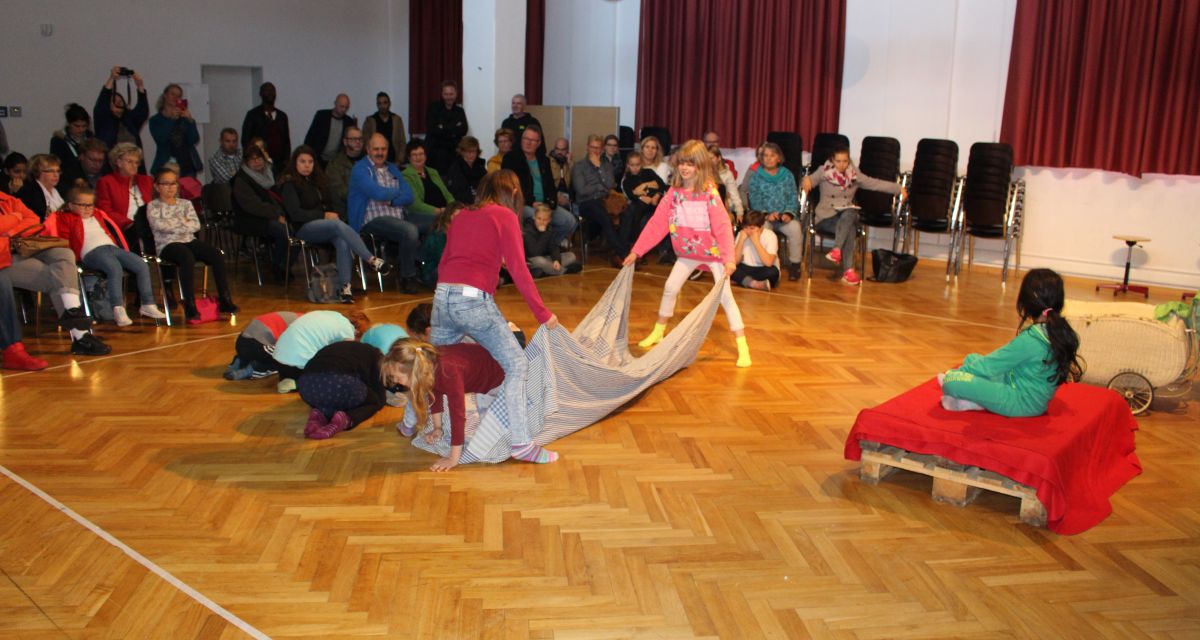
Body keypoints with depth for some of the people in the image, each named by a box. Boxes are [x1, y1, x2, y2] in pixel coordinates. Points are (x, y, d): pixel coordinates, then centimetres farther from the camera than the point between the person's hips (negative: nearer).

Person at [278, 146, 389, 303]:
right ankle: (372, 260, -41)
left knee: (342, 241, -31)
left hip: (325, 226, 6)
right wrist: (324, 216, -13)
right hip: (303, 228, -5)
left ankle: (344, 287, -40)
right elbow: (295, 213, -9)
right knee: (338, 225, -35)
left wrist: (332, 214, 2)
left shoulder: (316, 180, 21)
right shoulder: (289, 184, 1)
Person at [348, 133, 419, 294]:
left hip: (397, 219, 7)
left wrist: (390, 200, -7)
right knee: (410, 231, -31)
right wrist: (399, 191, 3)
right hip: (372, 220, -6)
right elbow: (378, 193, -16)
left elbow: (409, 196, 12)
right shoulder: (360, 169, 1)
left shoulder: (393, 169, 23)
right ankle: (407, 279, -15)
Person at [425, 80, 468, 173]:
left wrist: (443, 128, -9)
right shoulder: (433, 107, 5)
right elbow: (431, 129, -7)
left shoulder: (459, 110, 13)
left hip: (454, 152, 2)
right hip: (435, 151, -2)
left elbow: (463, 130, -2)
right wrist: (454, 128, -6)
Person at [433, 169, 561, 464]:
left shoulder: (462, 215, 21)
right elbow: (518, 269, -3)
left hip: (442, 295, 7)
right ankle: (521, 444, -8)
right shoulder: (504, 216, 3)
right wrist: (543, 313, 1)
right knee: (515, 364, -1)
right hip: (474, 299, -7)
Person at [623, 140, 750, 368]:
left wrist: (729, 258, -36)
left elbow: (723, 226, -26)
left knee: (725, 296, -11)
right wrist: (636, 250, -4)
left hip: (713, 252, -5)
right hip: (688, 253, 6)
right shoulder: (674, 192, -4)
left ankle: (742, 347, -7)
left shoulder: (709, 192, -19)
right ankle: (658, 332, 31)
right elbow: (657, 223, -2)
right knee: (670, 288, 10)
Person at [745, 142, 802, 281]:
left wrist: (789, 213, -14)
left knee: (796, 228, -30)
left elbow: (792, 198, 7)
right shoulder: (755, 176, 7)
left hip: (784, 217, 2)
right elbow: (754, 201, -2)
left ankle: (794, 264, -15)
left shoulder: (787, 175, 13)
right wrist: (767, 214, -20)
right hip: (763, 217, -2)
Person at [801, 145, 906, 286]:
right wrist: (806, 180, -42)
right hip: (826, 216, -3)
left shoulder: (855, 175, 8)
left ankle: (837, 250, -42)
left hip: (847, 214, 3)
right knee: (850, 229, -33)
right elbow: (811, 180, -16)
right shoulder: (823, 172, 0)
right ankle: (848, 270, -38)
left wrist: (899, 188, -8)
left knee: (849, 214, -36)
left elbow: (875, 183, 3)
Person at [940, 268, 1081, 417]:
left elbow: (991, 364, -17)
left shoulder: (1030, 339, -26)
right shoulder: (1060, 330, -1)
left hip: (1022, 404, -9)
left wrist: (956, 373, -3)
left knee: (951, 381, -23)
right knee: (971, 359, 19)